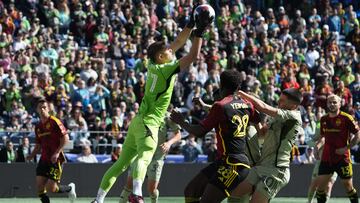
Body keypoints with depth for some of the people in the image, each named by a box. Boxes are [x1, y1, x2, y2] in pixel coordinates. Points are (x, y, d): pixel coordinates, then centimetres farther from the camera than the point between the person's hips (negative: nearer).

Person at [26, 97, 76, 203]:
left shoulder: (54, 122, -9)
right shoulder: (38, 127, 13)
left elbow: (65, 138, -14)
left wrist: (57, 152, -21)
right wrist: (31, 155, 6)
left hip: (55, 160, -7)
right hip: (44, 159, 7)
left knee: (51, 188, -9)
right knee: (40, 185, -7)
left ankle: (69, 188, 21)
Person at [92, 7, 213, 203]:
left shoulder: (153, 66, 10)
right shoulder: (166, 69, -11)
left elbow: (177, 43, 19)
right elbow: (193, 55, -11)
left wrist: (191, 24, 17)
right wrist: (200, 32, -3)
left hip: (138, 121, 9)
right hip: (149, 123, -9)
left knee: (121, 164, 12)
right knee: (144, 158, -29)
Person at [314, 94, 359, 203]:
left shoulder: (346, 118, -8)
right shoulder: (324, 119, 8)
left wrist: (347, 148, -14)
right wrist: (318, 145, 1)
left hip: (342, 158, -5)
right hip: (326, 158, 5)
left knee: (348, 186, 2)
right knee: (321, 185, -1)